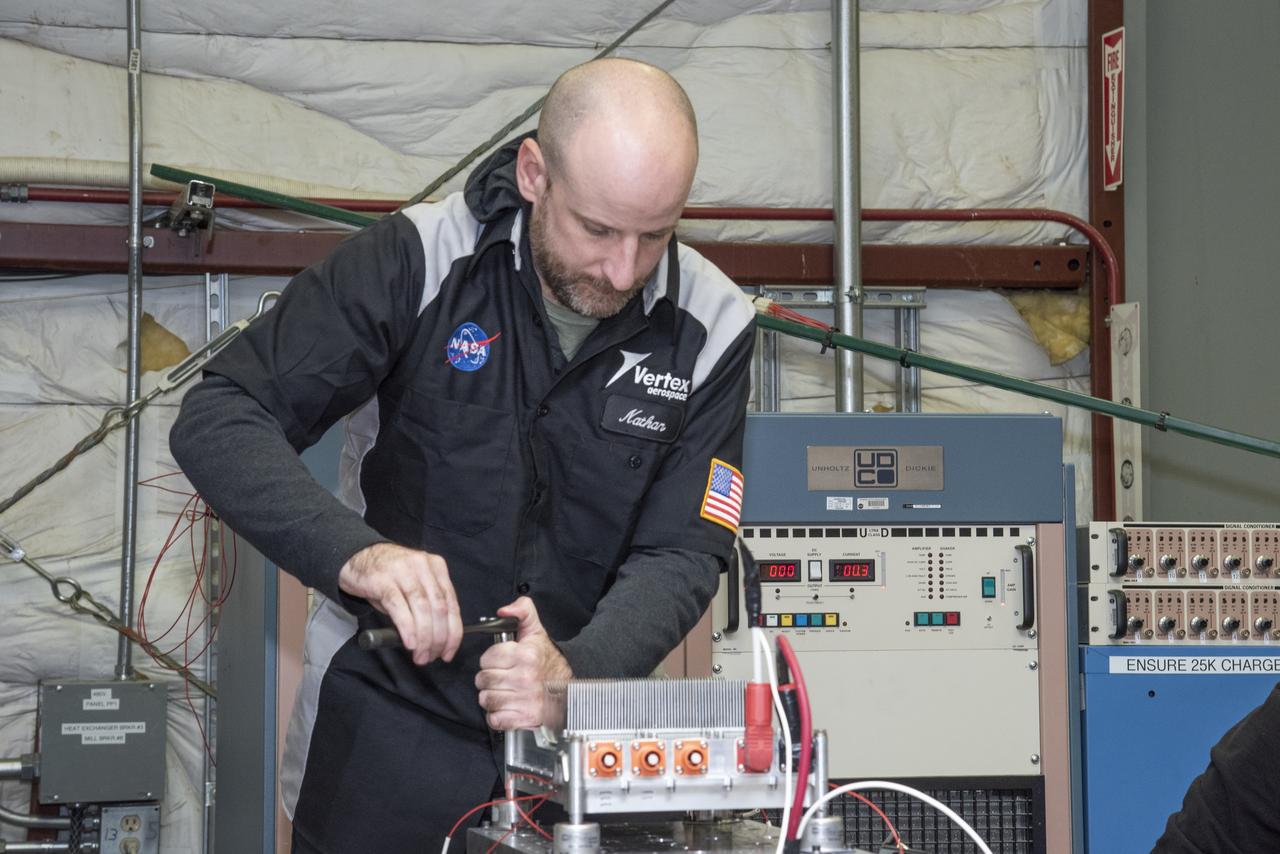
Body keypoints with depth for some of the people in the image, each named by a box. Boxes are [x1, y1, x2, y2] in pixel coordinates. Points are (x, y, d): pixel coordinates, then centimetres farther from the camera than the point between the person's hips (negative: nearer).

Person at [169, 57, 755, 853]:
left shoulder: (711, 328, -10)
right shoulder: (415, 262, -18)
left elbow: (682, 555, -11)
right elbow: (219, 422, -20)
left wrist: (575, 671, -31)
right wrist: (353, 553, -37)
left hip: (576, 730, 2)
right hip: (389, 722, -2)